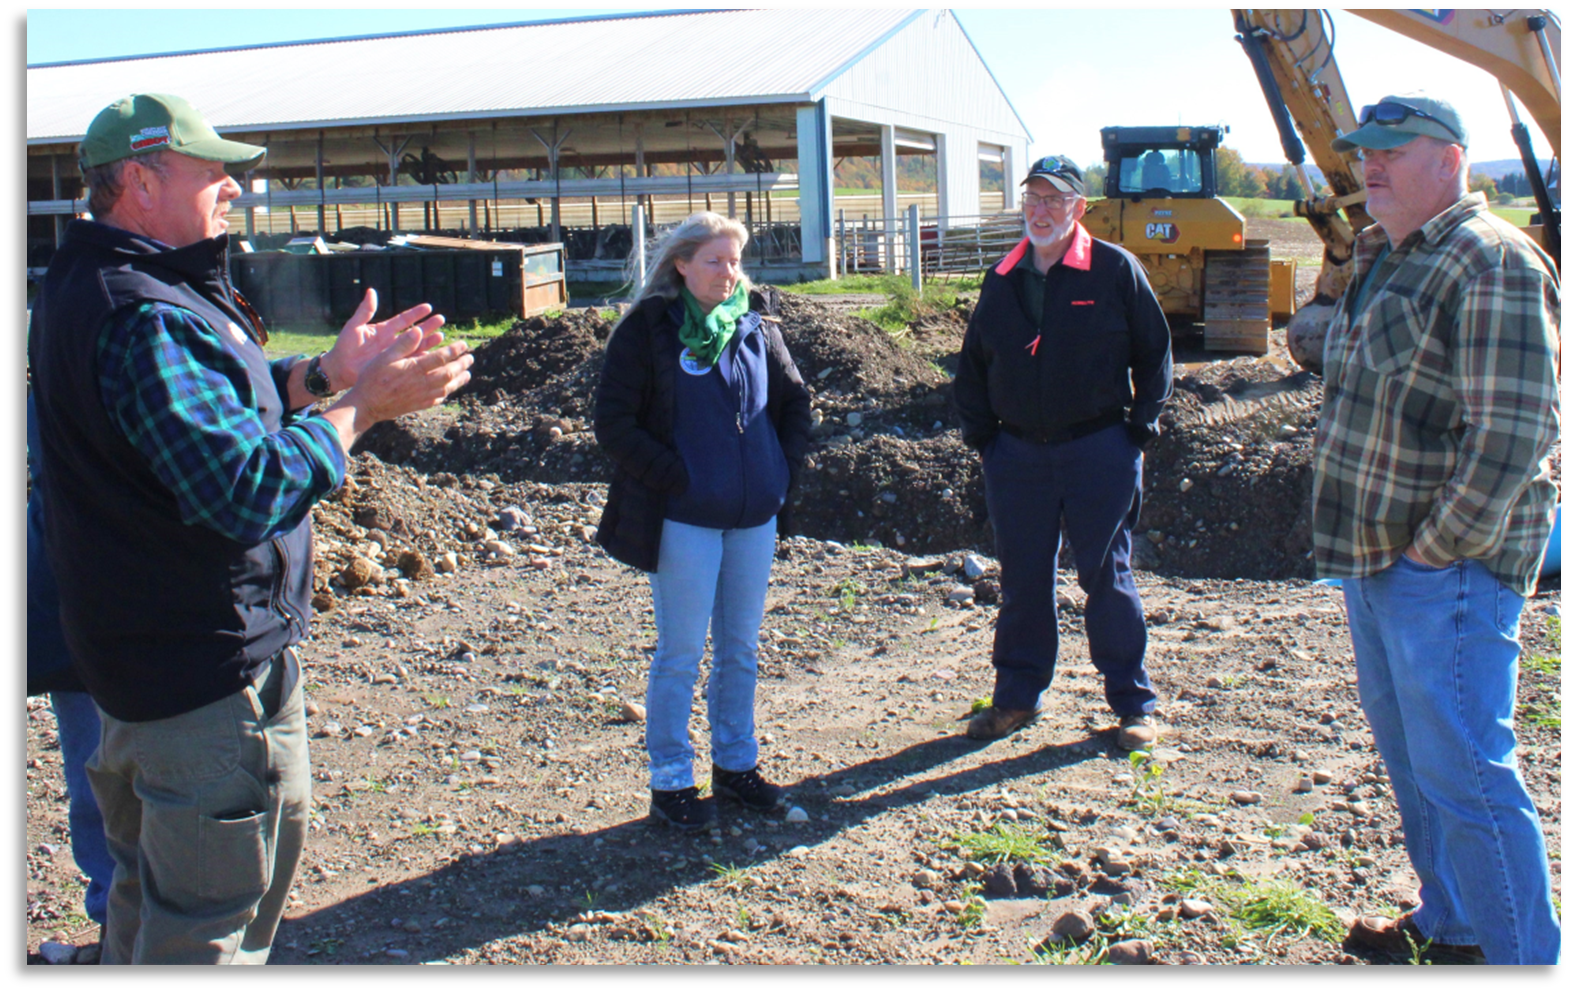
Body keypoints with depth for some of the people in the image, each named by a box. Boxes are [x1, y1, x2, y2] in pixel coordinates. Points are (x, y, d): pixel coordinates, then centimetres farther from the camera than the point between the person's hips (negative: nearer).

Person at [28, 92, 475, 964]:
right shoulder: (144, 318, -25)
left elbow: (209, 413, 17)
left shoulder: (88, 288, 10)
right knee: (206, 919, 3)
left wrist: (322, 375, 5)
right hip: (205, 661, -11)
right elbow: (248, 487, -31)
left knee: (151, 890, 27)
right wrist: (362, 405, -20)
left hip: (140, 652, 11)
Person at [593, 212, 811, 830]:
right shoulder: (647, 329, -6)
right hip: (684, 519, -5)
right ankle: (670, 783, 14)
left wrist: (784, 470, 6)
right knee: (681, 654, 1)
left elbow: (796, 403, 19)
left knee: (740, 649, 14)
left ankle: (736, 763, 29)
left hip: (755, 517, 5)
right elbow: (613, 423, -9)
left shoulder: (756, 330, 8)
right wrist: (673, 478, -14)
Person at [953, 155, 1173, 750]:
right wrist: (978, 431, 8)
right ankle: (1016, 696, 24)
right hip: (1017, 453, 4)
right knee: (1021, 579, 10)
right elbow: (973, 362, 17)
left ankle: (1133, 702, 17)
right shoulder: (1003, 278, 9)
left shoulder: (1114, 269, -3)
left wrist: (1141, 427, -2)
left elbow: (1154, 352, 2)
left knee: (1107, 577, 4)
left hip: (1099, 450, -3)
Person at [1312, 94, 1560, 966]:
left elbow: (1513, 430, -22)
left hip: (1445, 567, -10)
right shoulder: (1387, 262, 15)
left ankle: (1522, 949, 6)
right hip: (1375, 559, 10)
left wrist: (1439, 546, -19)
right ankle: (1451, 923, 34)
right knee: (1411, 752, 19)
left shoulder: (1491, 261, -15)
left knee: (1461, 772, -7)